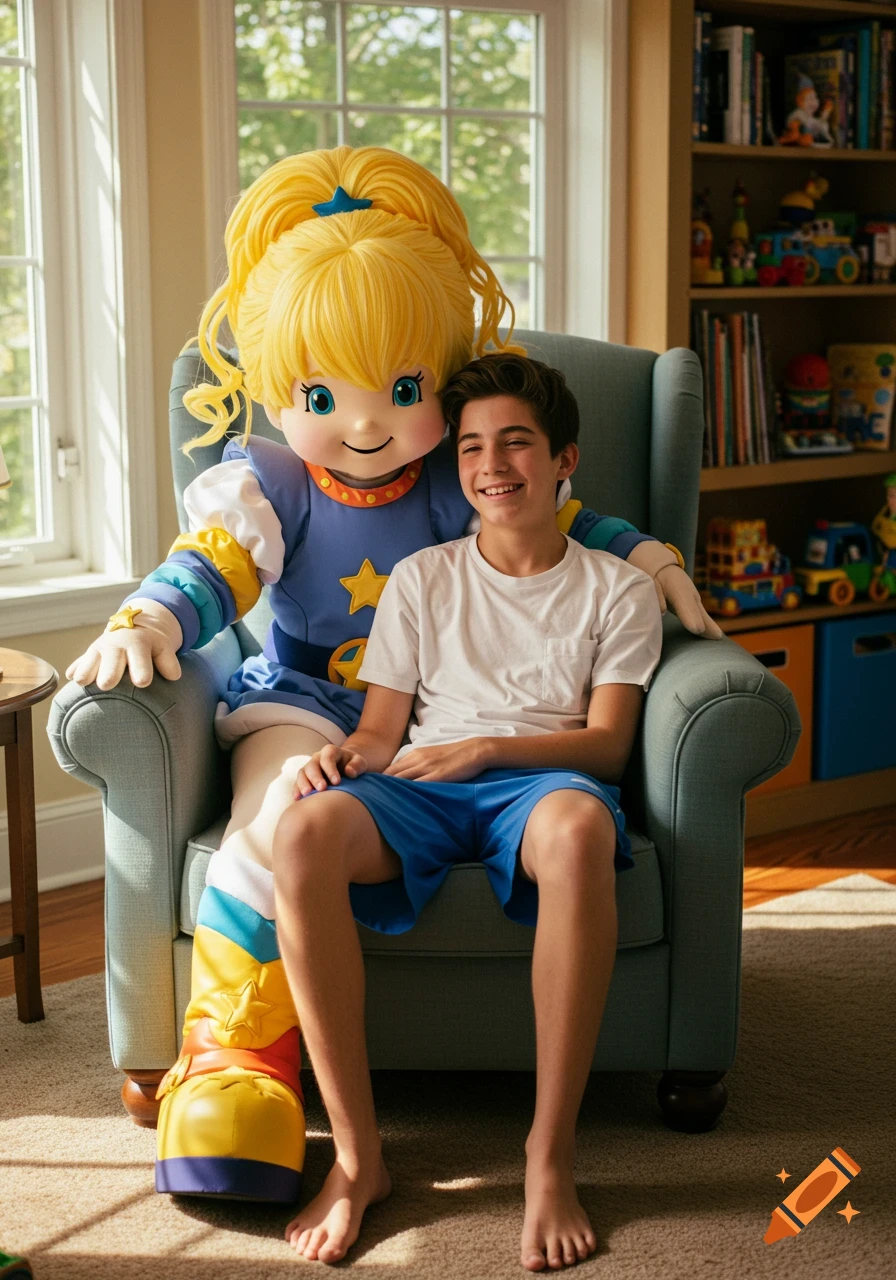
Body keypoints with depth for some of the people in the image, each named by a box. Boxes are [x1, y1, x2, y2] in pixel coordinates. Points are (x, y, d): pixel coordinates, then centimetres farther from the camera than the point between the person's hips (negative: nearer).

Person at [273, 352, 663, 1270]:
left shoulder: (616, 590, 15)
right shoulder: (421, 579, 21)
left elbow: (607, 743, 3)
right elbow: (383, 728, 14)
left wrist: (485, 748, -13)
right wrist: (346, 752, -11)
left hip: (541, 780, -2)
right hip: (417, 785, 2)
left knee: (578, 825, -42)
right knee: (306, 830, -34)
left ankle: (550, 1157, -33)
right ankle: (357, 1155, -27)